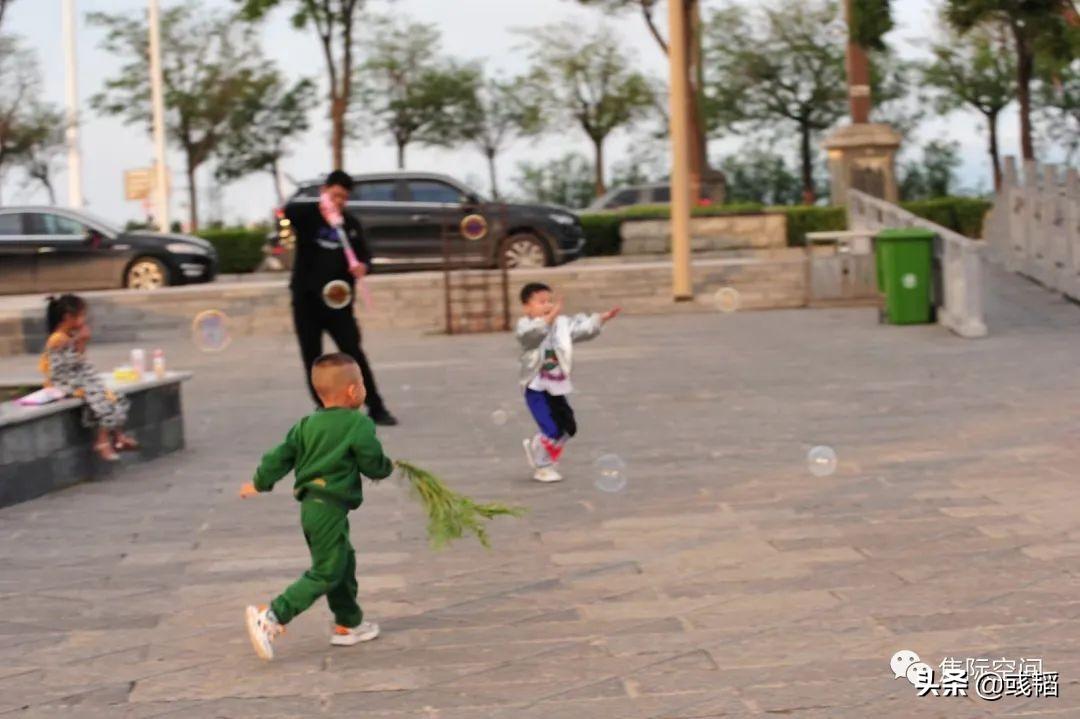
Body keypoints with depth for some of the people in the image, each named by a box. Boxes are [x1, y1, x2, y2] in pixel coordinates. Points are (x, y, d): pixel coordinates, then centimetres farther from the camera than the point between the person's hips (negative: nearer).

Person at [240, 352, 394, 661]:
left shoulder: (307, 425, 11)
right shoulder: (359, 425, -10)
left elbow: (282, 455, 12)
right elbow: (372, 463, -8)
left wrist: (260, 482, 23)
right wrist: (387, 467, 15)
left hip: (310, 505, 9)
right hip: (330, 509, -9)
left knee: (344, 563, 21)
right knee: (325, 574, -5)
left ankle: (349, 624, 30)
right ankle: (271, 617, -16)